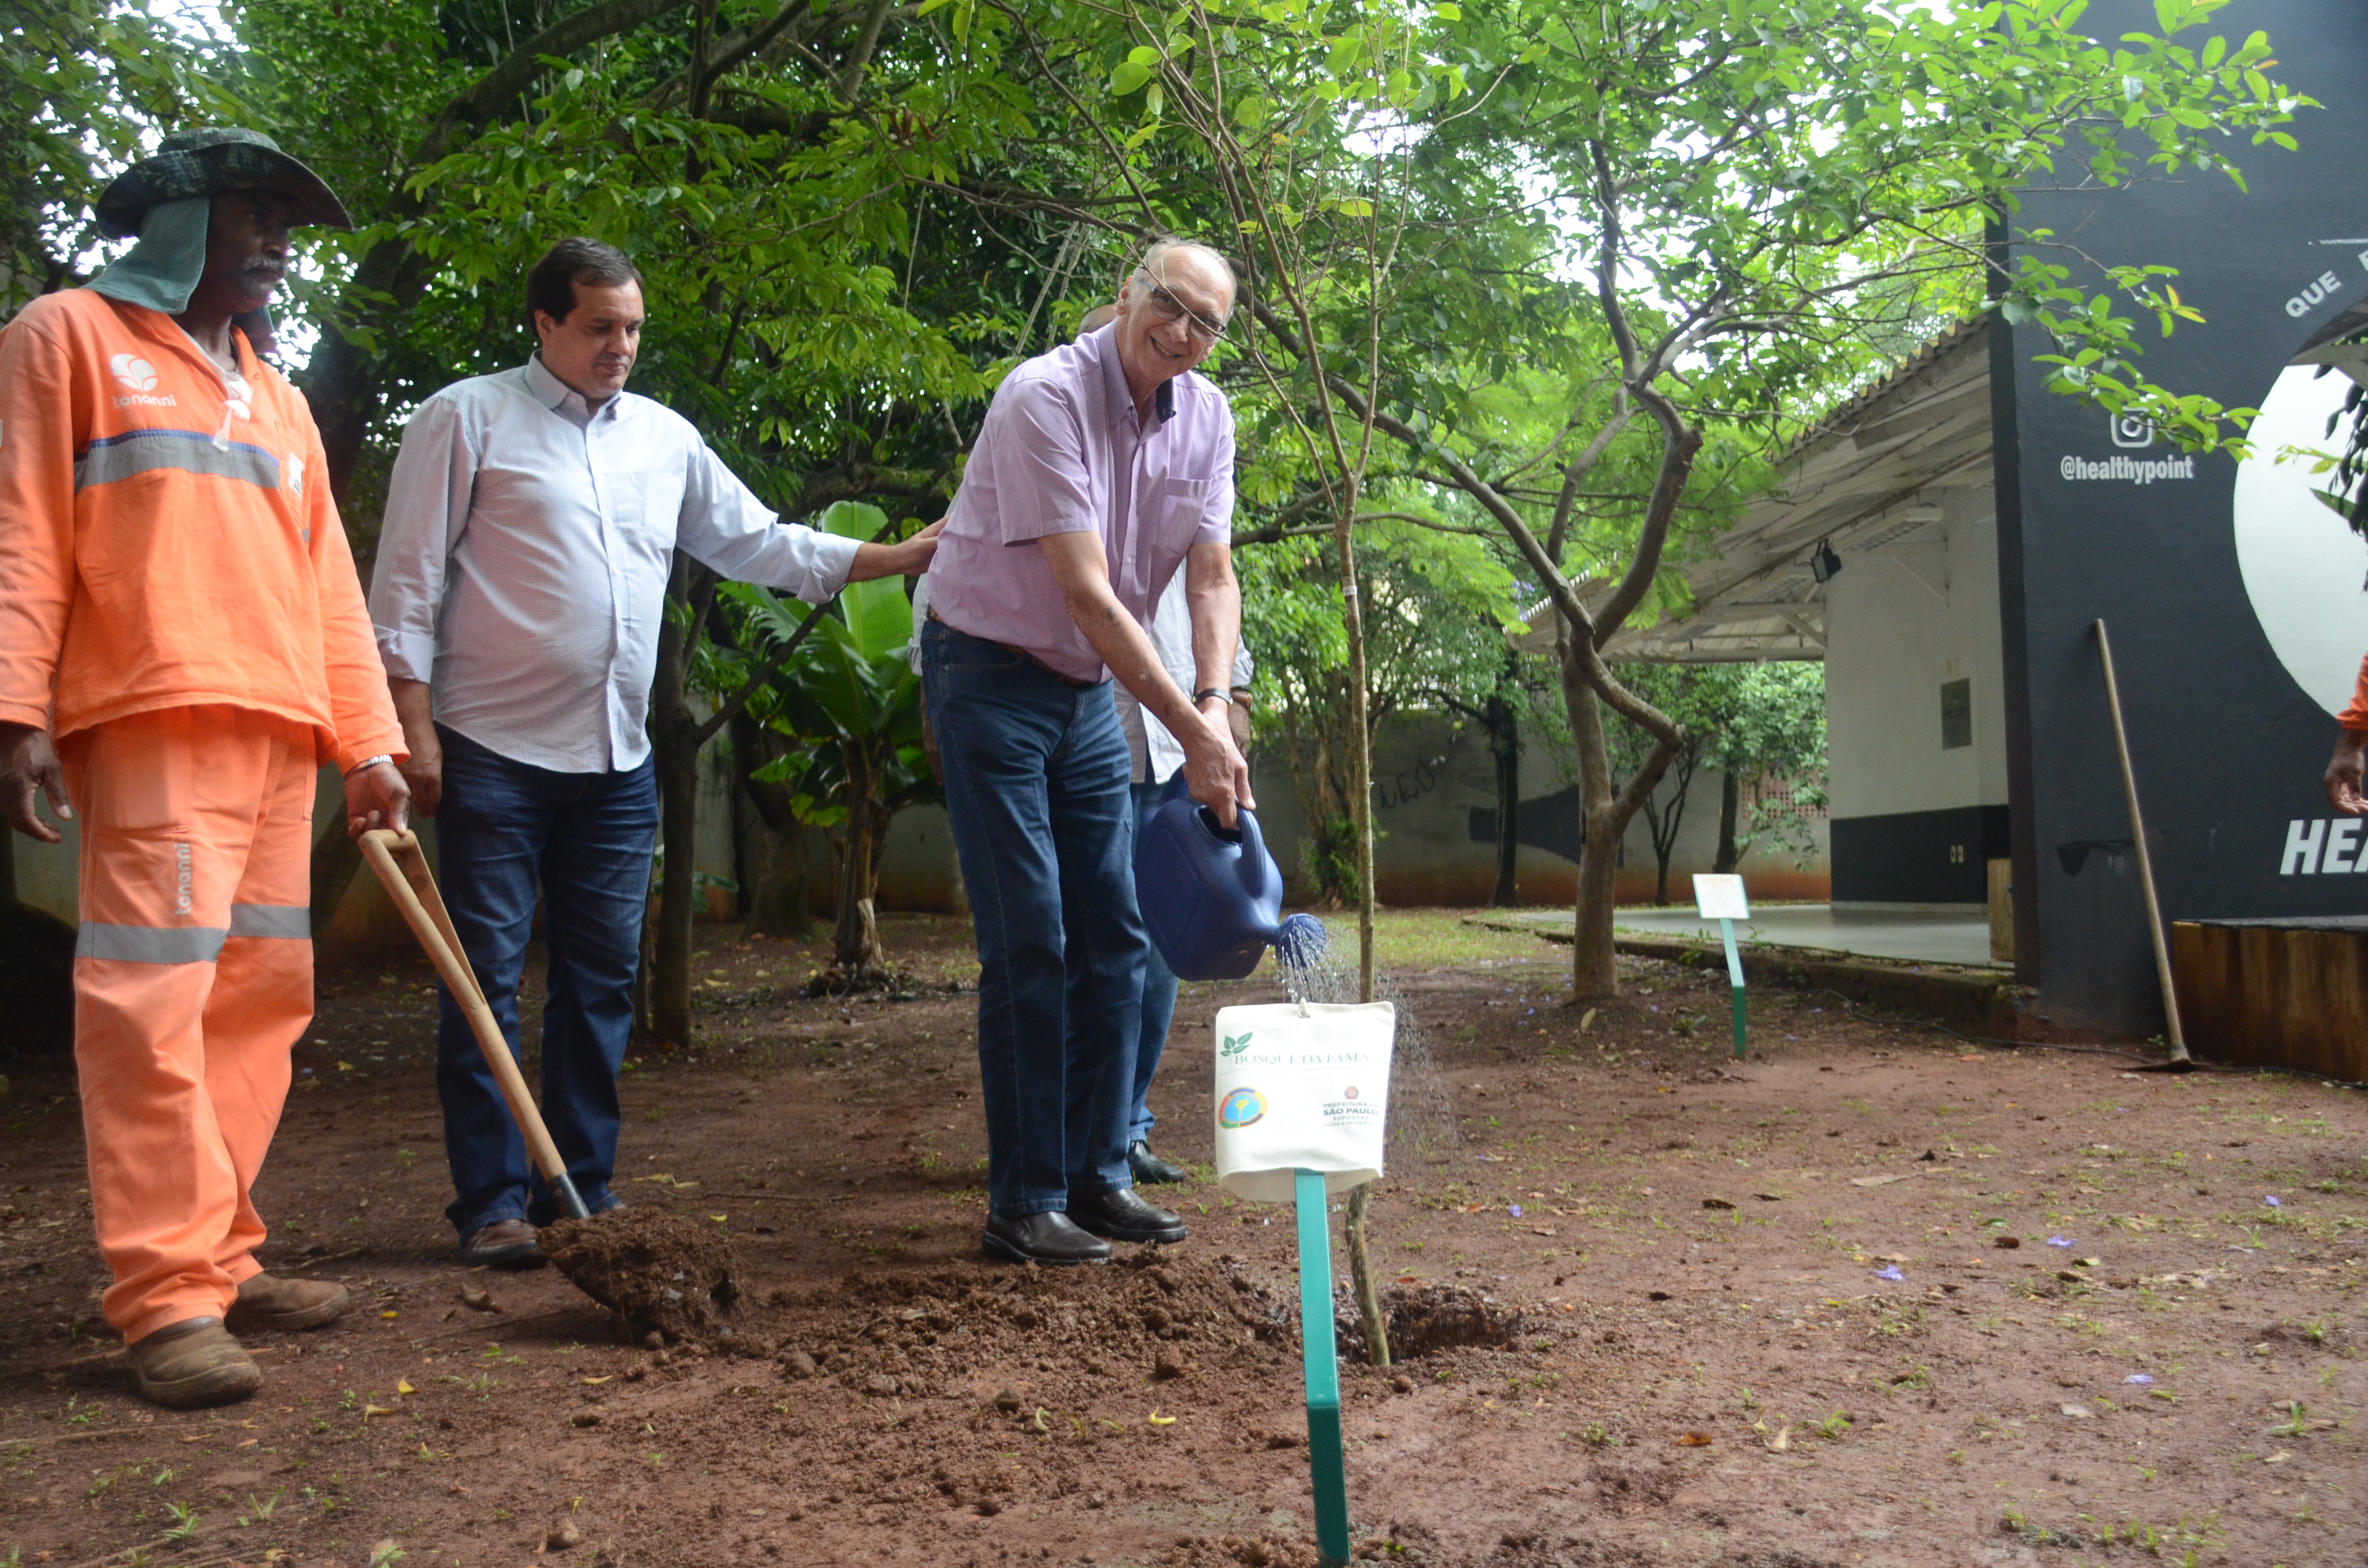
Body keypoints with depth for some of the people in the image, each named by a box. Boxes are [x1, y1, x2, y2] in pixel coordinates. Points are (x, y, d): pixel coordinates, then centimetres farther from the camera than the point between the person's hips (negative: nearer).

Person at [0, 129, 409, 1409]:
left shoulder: (276, 396, 26)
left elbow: (325, 582, 21)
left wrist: (368, 742, 14)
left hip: (278, 736, 7)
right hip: (149, 724, -7)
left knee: (260, 998, 4)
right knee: (152, 995, -13)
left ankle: (217, 1259, 12)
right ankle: (166, 1297, -11)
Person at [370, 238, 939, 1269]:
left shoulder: (667, 440, 15)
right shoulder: (467, 419, 1)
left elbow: (761, 544, 19)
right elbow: (408, 579, -2)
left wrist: (902, 556, 10)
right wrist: (415, 726, -10)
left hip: (617, 760, 5)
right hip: (494, 750, -5)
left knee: (602, 979, 8)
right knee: (486, 978, -2)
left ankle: (582, 1192, 18)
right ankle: (491, 1203, 5)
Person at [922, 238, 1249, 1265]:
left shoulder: (1206, 418, 1)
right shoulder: (1045, 398, -21)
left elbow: (1212, 578, -3)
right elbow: (1086, 595, -27)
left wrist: (1215, 704, -22)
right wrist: (1191, 731, -30)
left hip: (1089, 690, 7)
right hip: (991, 679, -7)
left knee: (1112, 939, 6)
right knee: (1030, 945, -8)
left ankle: (1095, 1175, 17)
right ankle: (1024, 1204, 2)